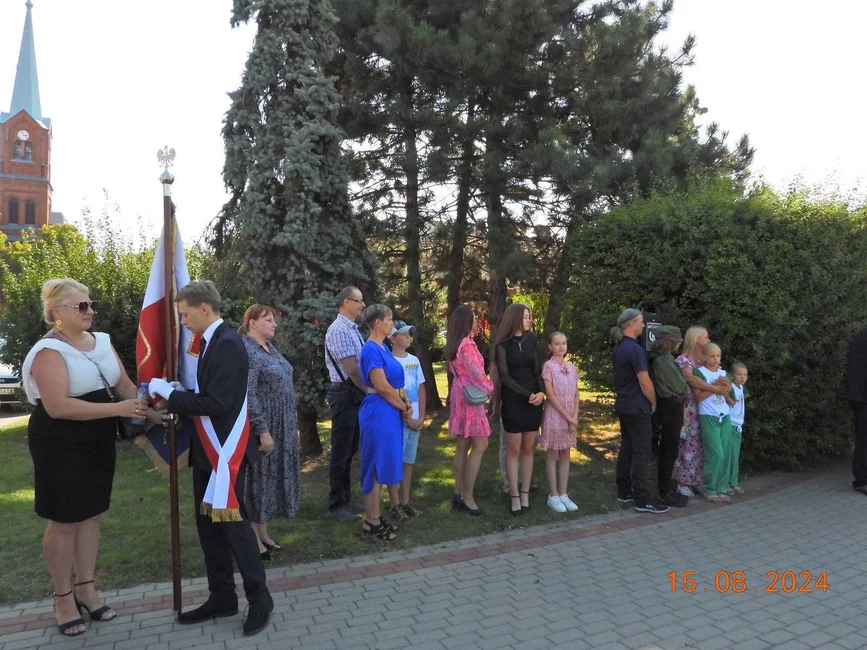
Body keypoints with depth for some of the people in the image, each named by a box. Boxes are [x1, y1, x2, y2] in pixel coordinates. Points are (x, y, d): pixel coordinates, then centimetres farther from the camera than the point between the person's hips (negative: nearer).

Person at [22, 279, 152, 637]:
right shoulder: (49, 351, -18)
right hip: (61, 446, -7)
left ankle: (86, 587, 27)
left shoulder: (101, 341, 4)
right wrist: (117, 409, -28)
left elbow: (124, 384, 9)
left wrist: (151, 412, -4)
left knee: (91, 514, 13)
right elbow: (58, 407, -26)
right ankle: (63, 596, 20)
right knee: (63, 521, 4)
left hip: (98, 442, 7)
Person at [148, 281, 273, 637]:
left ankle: (259, 598, 14)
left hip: (225, 450, -9)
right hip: (207, 450, 9)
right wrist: (174, 394, -1)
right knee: (208, 524, 14)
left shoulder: (228, 343, -18)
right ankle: (222, 597, 27)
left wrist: (171, 394, -16)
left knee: (232, 522, -1)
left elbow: (219, 403, -24)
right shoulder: (211, 342, 11)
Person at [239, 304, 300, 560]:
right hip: (262, 427, -9)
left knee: (272, 477, 14)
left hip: (281, 428, 9)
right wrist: (262, 430, -24)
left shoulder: (270, 348, 12)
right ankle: (253, 538, 13)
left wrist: (291, 423, 17)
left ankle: (263, 531, 26)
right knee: (257, 478, 1)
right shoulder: (245, 350, -17)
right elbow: (247, 395, -22)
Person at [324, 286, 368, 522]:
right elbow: (352, 370, -19)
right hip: (345, 394, -9)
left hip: (355, 394, 9)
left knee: (350, 450, 16)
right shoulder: (340, 330, -16)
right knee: (341, 451, 0)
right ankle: (336, 505, 12)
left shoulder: (352, 328, 13)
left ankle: (345, 499, 28)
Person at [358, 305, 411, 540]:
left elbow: (397, 382, 15)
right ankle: (372, 522, 11)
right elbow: (382, 387, -20)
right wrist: (403, 407, -7)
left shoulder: (383, 347, 12)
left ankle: (375, 517, 26)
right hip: (378, 412, -9)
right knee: (376, 467, 0)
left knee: (383, 466, 15)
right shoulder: (371, 349, -17)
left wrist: (406, 403, -1)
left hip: (390, 412, 9)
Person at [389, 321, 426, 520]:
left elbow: (421, 389, 11)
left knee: (408, 461, 13)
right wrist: (407, 418, -11)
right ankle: (395, 505, 9)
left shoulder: (414, 360, 9)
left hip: (415, 420, 7)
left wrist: (421, 417, 2)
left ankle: (405, 502, 23)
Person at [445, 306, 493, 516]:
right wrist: (489, 388, 0)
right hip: (470, 397, -10)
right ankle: (467, 496, -3)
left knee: (463, 445, 12)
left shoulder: (454, 344, 11)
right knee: (480, 445, -6)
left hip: (460, 394, 10)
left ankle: (459, 492, 16)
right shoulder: (467, 344, -18)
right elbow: (476, 374, -17)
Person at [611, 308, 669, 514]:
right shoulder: (634, 349, -19)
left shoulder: (620, 347, 10)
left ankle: (624, 492, 20)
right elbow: (644, 382, -20)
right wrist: (653, 403, -5)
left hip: (624, 405, 9)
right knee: (641, 453, -5)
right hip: (637, 408, -9)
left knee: (627, 449, 14)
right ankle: (641, 500, -1)